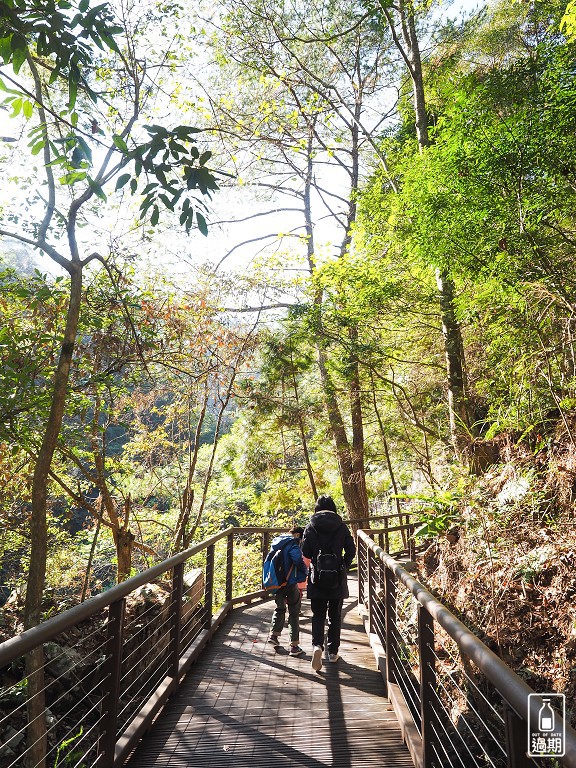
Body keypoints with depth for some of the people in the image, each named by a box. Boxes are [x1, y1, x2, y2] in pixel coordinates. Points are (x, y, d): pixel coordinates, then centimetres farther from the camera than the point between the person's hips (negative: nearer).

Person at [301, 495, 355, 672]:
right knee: (335, 616, 15)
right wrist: (344, 566, 11)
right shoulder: (341, 527, -4)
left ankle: (317, 645, -12)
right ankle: (333, 651, 22)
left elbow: (305, 553, -5)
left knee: (318, 615, 9)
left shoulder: (311, 528, -5)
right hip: (337, 578, 1)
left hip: (317, 579, -1)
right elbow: (351, 550, -4)